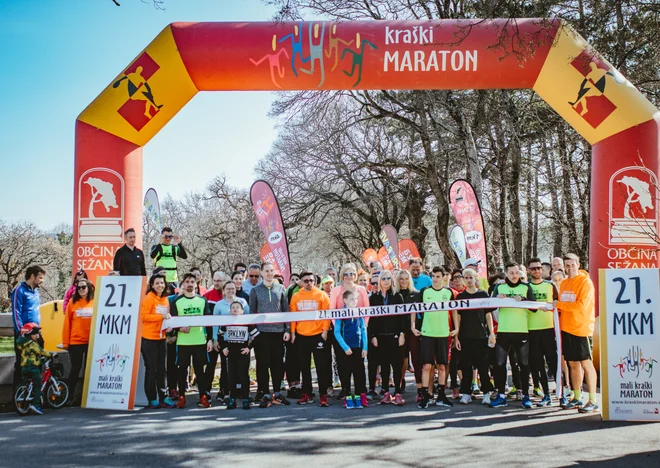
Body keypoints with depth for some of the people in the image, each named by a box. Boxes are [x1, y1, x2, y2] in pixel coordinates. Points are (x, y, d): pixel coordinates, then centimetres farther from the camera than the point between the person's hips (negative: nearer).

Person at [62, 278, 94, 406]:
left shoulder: (95, 303, 3)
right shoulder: (73, 302, 1)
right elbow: (67, 323, 0)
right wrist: (65, 342, -4)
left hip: (92, 342, 1)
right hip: (75, 341, -1)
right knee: (75, 369, 4)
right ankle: (71, 397, 13)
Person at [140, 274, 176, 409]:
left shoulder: (165, 299, 11)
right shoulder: (148, 298, -10)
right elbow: (143, 316, -17)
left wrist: (168, 319, 1)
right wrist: (161, 317, -20)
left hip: (161, 338, 7)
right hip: (149, 338, -7)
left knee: (161, 369, 11)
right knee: (151, 369, 1)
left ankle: (162, 398, 17)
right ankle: (152, 399, 10)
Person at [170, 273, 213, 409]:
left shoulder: (203, 300, 8)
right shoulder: (176, 302, 4)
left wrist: (210, 339, 3)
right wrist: (179, 328, -17)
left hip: (200, 341, 1)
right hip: (182, 341, -1)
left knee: (200, 369, 4)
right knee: (182, 369, 3)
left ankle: (203, 397, 9)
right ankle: (181, 397, 11)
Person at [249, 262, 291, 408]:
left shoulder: (280, 288, 7)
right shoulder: (255, 290, 4)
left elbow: (286, 310, 8)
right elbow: (251, 311, 5)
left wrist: (287, 329, 2)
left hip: (278, 330, 1)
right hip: (261, 331, -1)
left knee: (278, 363, 6)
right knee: (263, 363, 0)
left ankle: (277, 393, 17)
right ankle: (266, 395, 7)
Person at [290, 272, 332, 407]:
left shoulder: (322, 295, -1)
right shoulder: (295, 297, 6)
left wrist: (325, 330, -9)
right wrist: (292, 332, 3)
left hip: (318, 335, -3)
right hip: (301, 336, 3)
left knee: (321, 366, -1)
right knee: (304, 367, 9)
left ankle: (323, 395, 4)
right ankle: (307, 395, 18)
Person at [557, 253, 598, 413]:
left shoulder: (585, 282, -9)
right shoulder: (564, 283, 12)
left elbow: (581, 305, -19)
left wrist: (560, 304, -14)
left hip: (582, 329, -6)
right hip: (566, 329, 6)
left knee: (586, 363, -3)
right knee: (573, 364, 11)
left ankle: (593, 401, 2)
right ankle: (577, 398, 20)